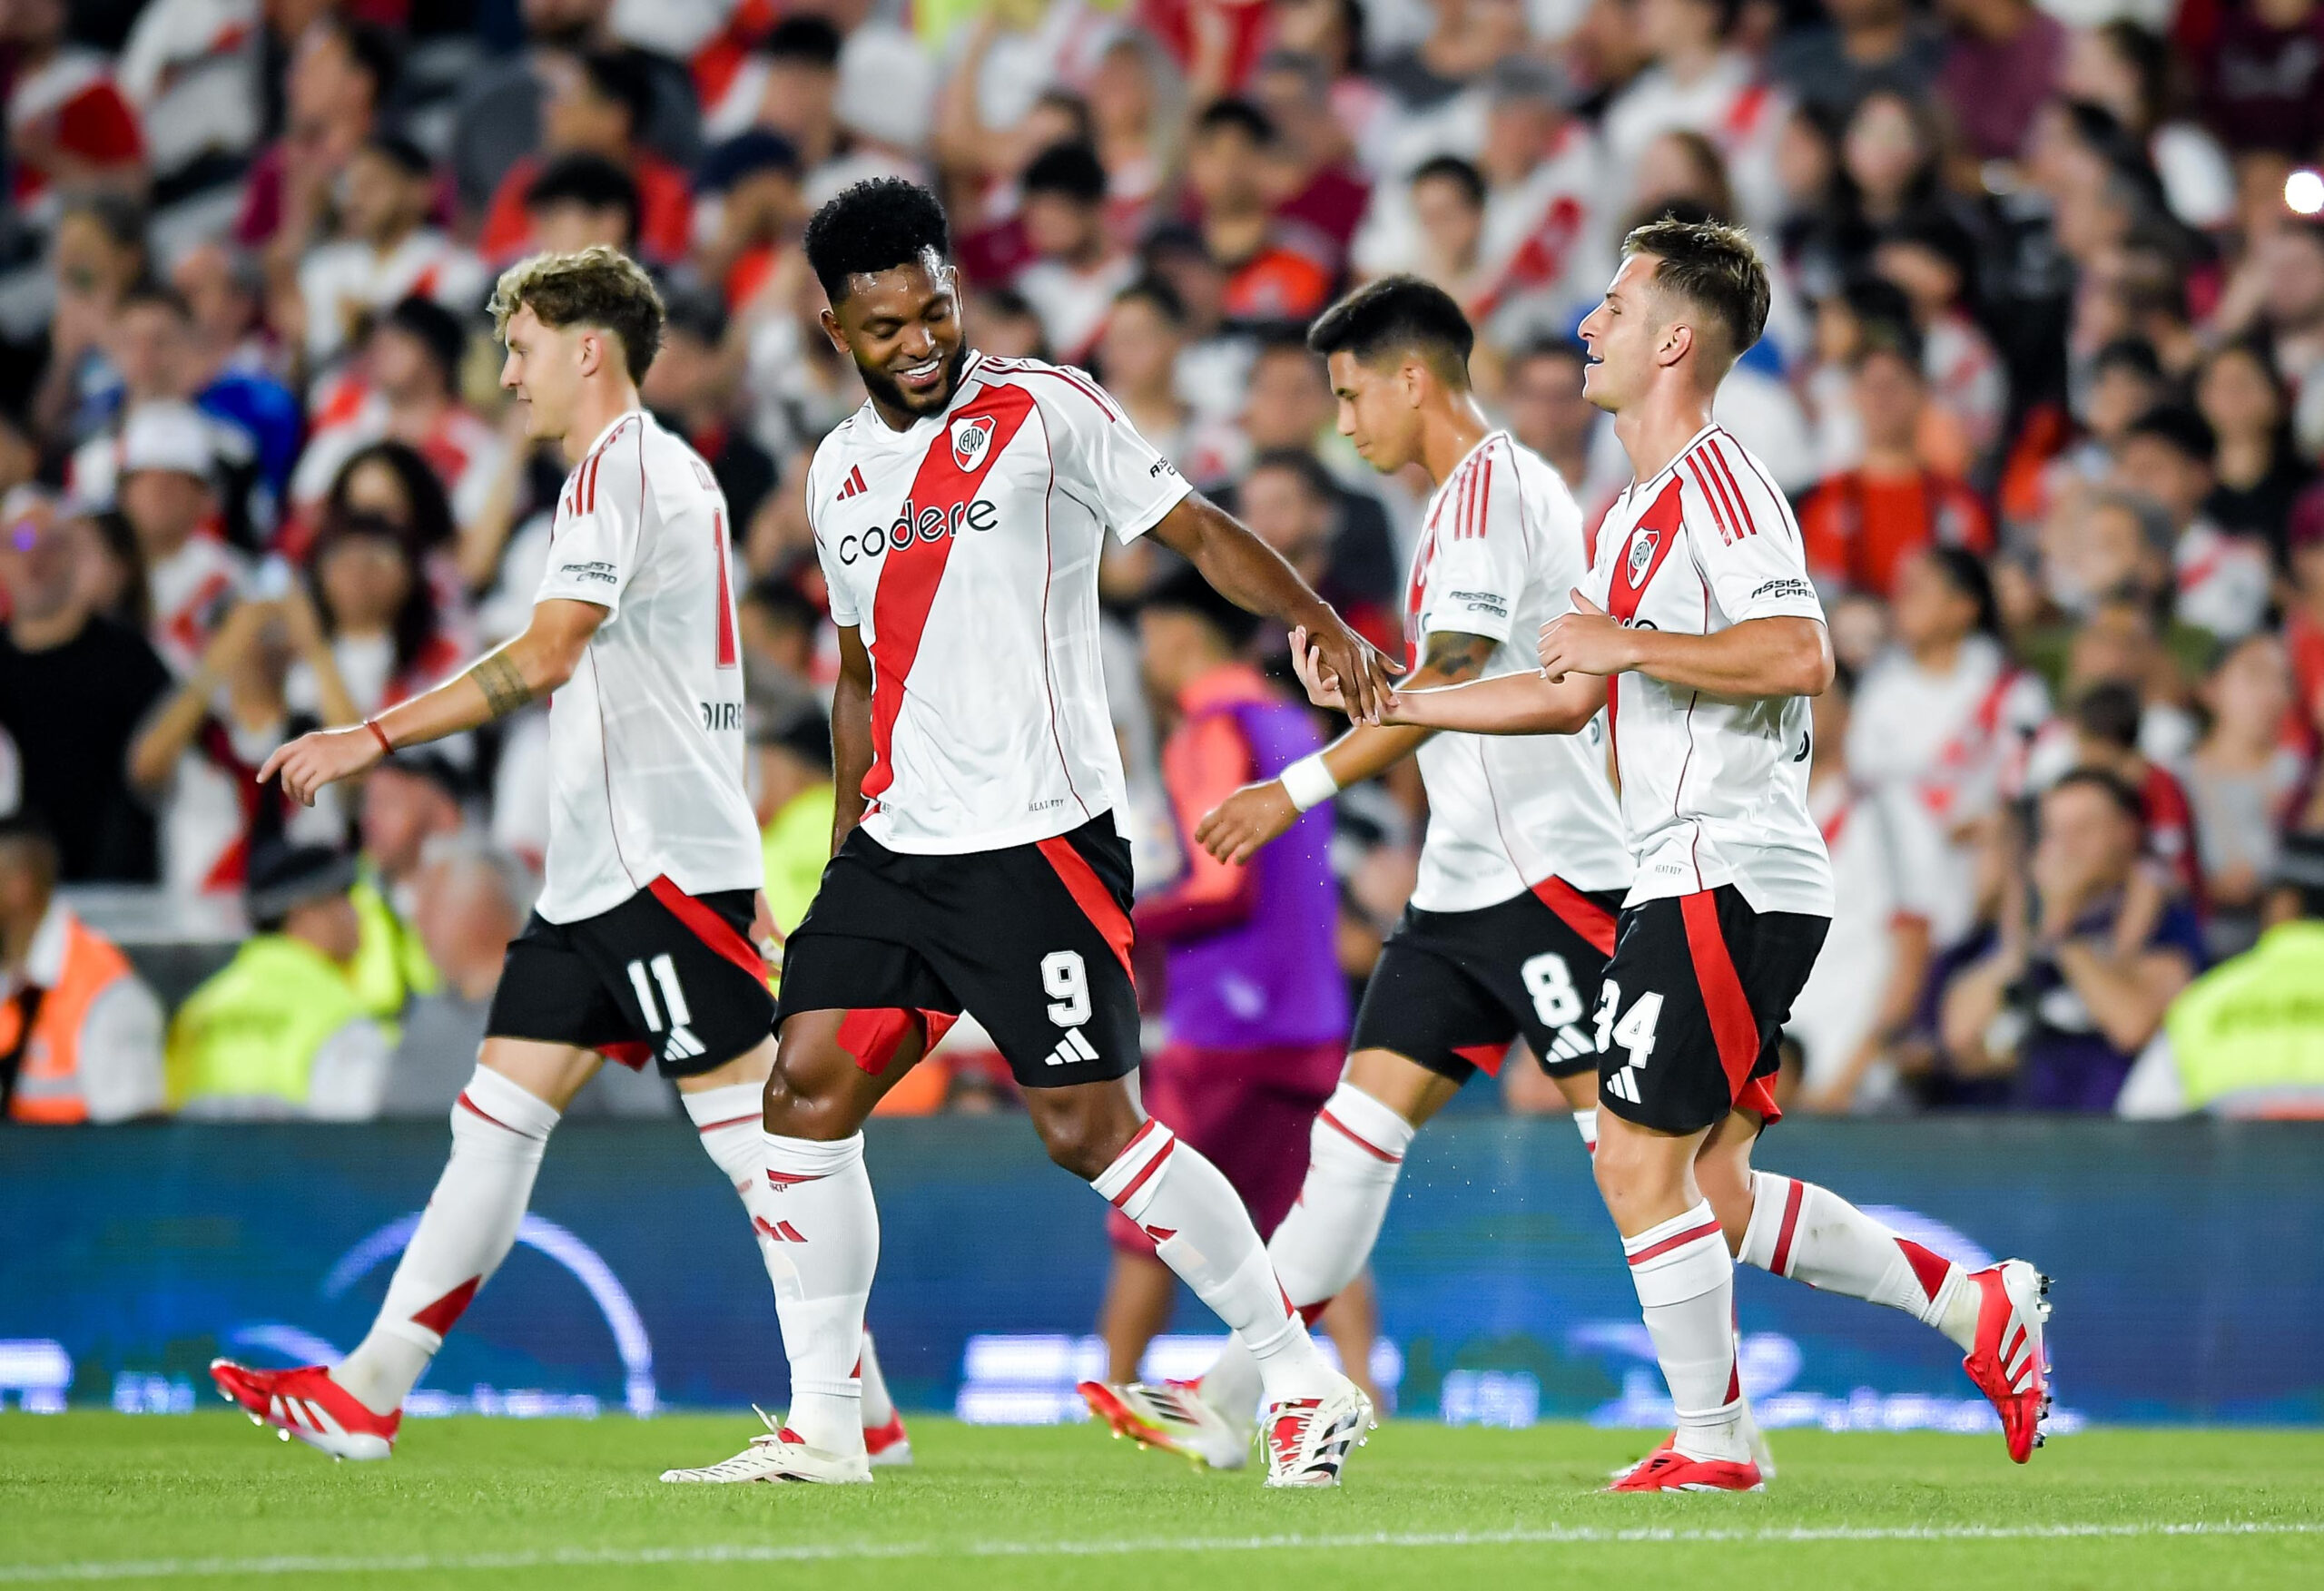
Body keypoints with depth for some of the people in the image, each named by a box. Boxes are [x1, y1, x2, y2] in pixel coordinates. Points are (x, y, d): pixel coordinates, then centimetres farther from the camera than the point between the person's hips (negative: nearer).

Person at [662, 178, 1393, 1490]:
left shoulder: (1045, 410, -4)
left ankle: (1309, 1385, 2)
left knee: (1088, 1127, -9)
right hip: (897, 842, 6)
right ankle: (822, 1428, 4)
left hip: (1038, 838, -6)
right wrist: (849, 839, 21)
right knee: (808, 1090, -3)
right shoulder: (839, 471, 14)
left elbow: (1197, 530, -5)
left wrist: (1331, 633, -19)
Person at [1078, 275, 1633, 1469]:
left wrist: (1301, 789, -20)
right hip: (1466, 879, 10)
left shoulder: (1489, 484, -12)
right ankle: (1230, 1404, 0)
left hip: (1547, 871, -10)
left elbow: (1451, 685, -20)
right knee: (1360, 1124, 4)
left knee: (1630, 1134, -11)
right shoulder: (1469, 495, 20)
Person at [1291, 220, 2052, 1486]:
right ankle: (1976, 1309, 15)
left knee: (1639, 1161, -7)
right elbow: (1575, 694, 28)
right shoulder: (1631, 512, 20)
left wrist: (1628, 642, -19)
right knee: (1714, 1190, 10)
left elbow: (1800, 656, -24)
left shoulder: (1718, 480, -11)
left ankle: (1712, 1443, 3)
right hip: (1682, 875, 10)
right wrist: (1388, 701, 25)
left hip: (1729, 879, -10)